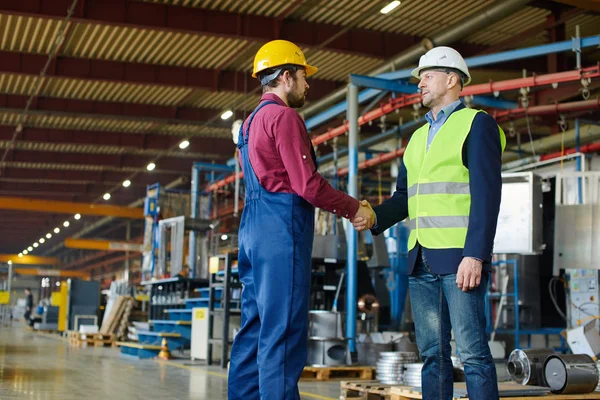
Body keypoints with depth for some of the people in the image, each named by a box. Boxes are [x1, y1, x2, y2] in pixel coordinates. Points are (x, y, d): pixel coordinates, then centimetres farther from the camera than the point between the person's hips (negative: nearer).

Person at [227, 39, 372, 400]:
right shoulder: (284, 117, -8)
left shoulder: (253, 121, 23)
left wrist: (340, 206, 18)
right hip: (282, 226, -10)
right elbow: (307, 184, -15)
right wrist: (353, 208, -2)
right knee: (284, 330, -9)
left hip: (255, 228, 10)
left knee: (255, 326, 10)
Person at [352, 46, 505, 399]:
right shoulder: (419, 136, 21)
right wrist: (374, 218, 0)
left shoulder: (476, 123, -1)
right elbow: (405, 196, 20)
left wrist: (475, 254, -19)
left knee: (472, 351, -7)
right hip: (421, 260, 7)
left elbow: (486, 194, -11)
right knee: (432, 353, 8)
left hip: (460, 257, -7)